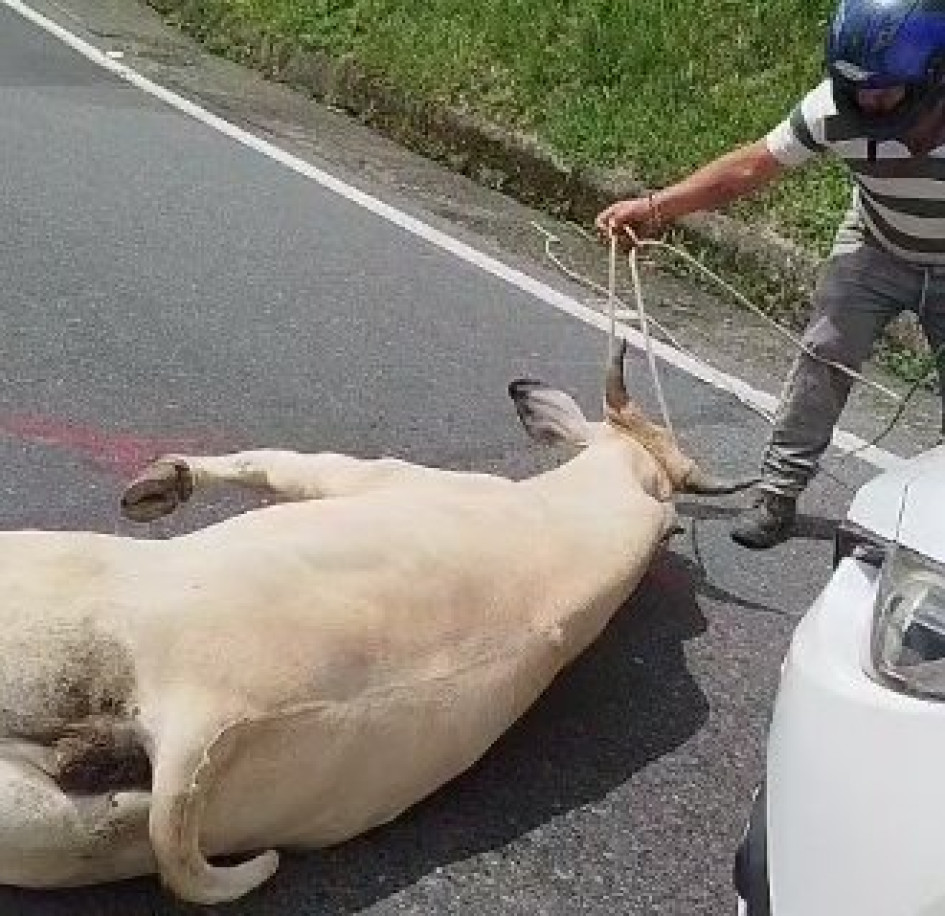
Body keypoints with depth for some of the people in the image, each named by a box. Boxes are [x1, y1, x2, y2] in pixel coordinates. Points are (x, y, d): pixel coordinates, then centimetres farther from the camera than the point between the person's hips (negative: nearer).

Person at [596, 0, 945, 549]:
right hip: (877, 250, 1)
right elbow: (753, 166, -23)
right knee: (823, 361, -9)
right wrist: (655, 207, -30)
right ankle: (779, 494, 2)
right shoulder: (835, 107, -32)